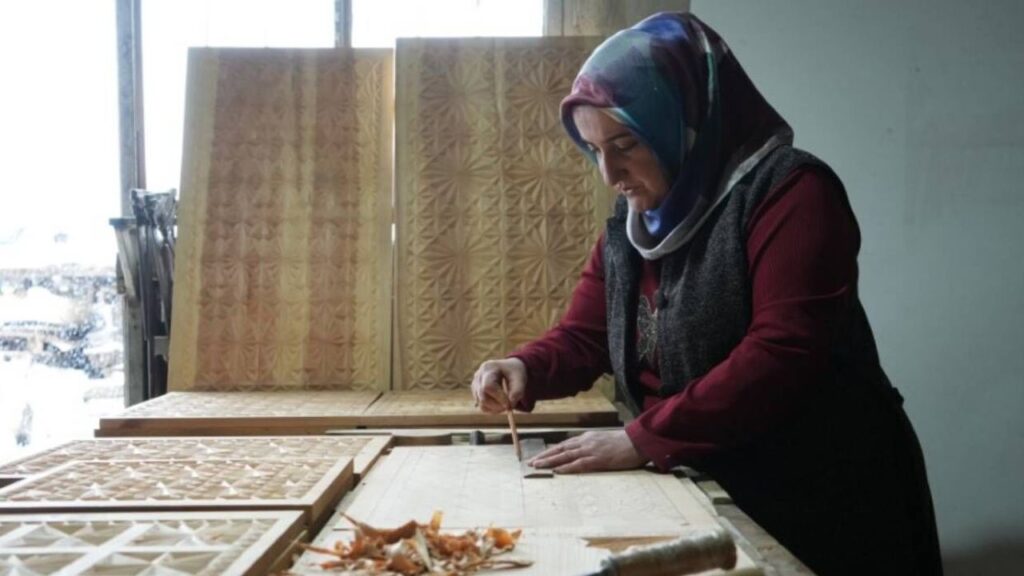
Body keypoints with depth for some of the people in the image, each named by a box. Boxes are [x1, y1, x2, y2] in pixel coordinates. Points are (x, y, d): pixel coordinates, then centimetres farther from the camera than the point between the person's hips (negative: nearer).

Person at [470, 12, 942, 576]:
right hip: (705, 494, 7)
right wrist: (523, 370, -14)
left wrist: (641, 439, -28)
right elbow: (582, 338, 8)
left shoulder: (790, 191, -18)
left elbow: (782, 354, -28)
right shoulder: (628, 225, 6)